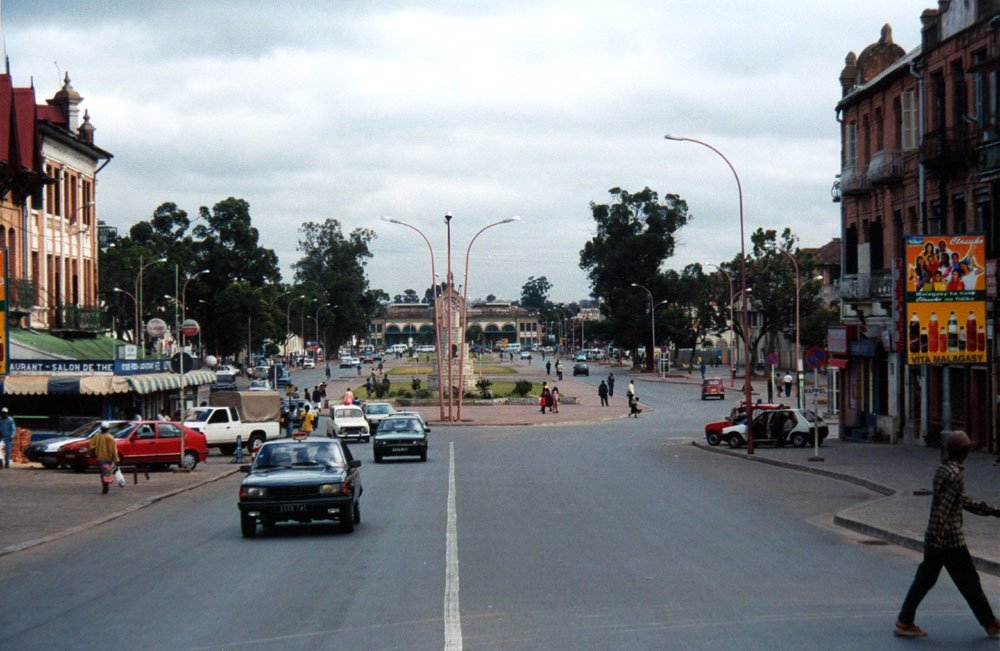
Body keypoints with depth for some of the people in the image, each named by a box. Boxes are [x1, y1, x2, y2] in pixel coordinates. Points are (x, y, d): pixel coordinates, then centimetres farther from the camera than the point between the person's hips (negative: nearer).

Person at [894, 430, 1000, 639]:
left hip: (936, 538, 9)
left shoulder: (943, 470, 11)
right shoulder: (954, 474, -18)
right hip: (950, 538, -9)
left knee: (924, 580, 10)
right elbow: (944, 508, -24)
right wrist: (936, 538, -26)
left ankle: (904, 622, 8)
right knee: (969, 583, 3)